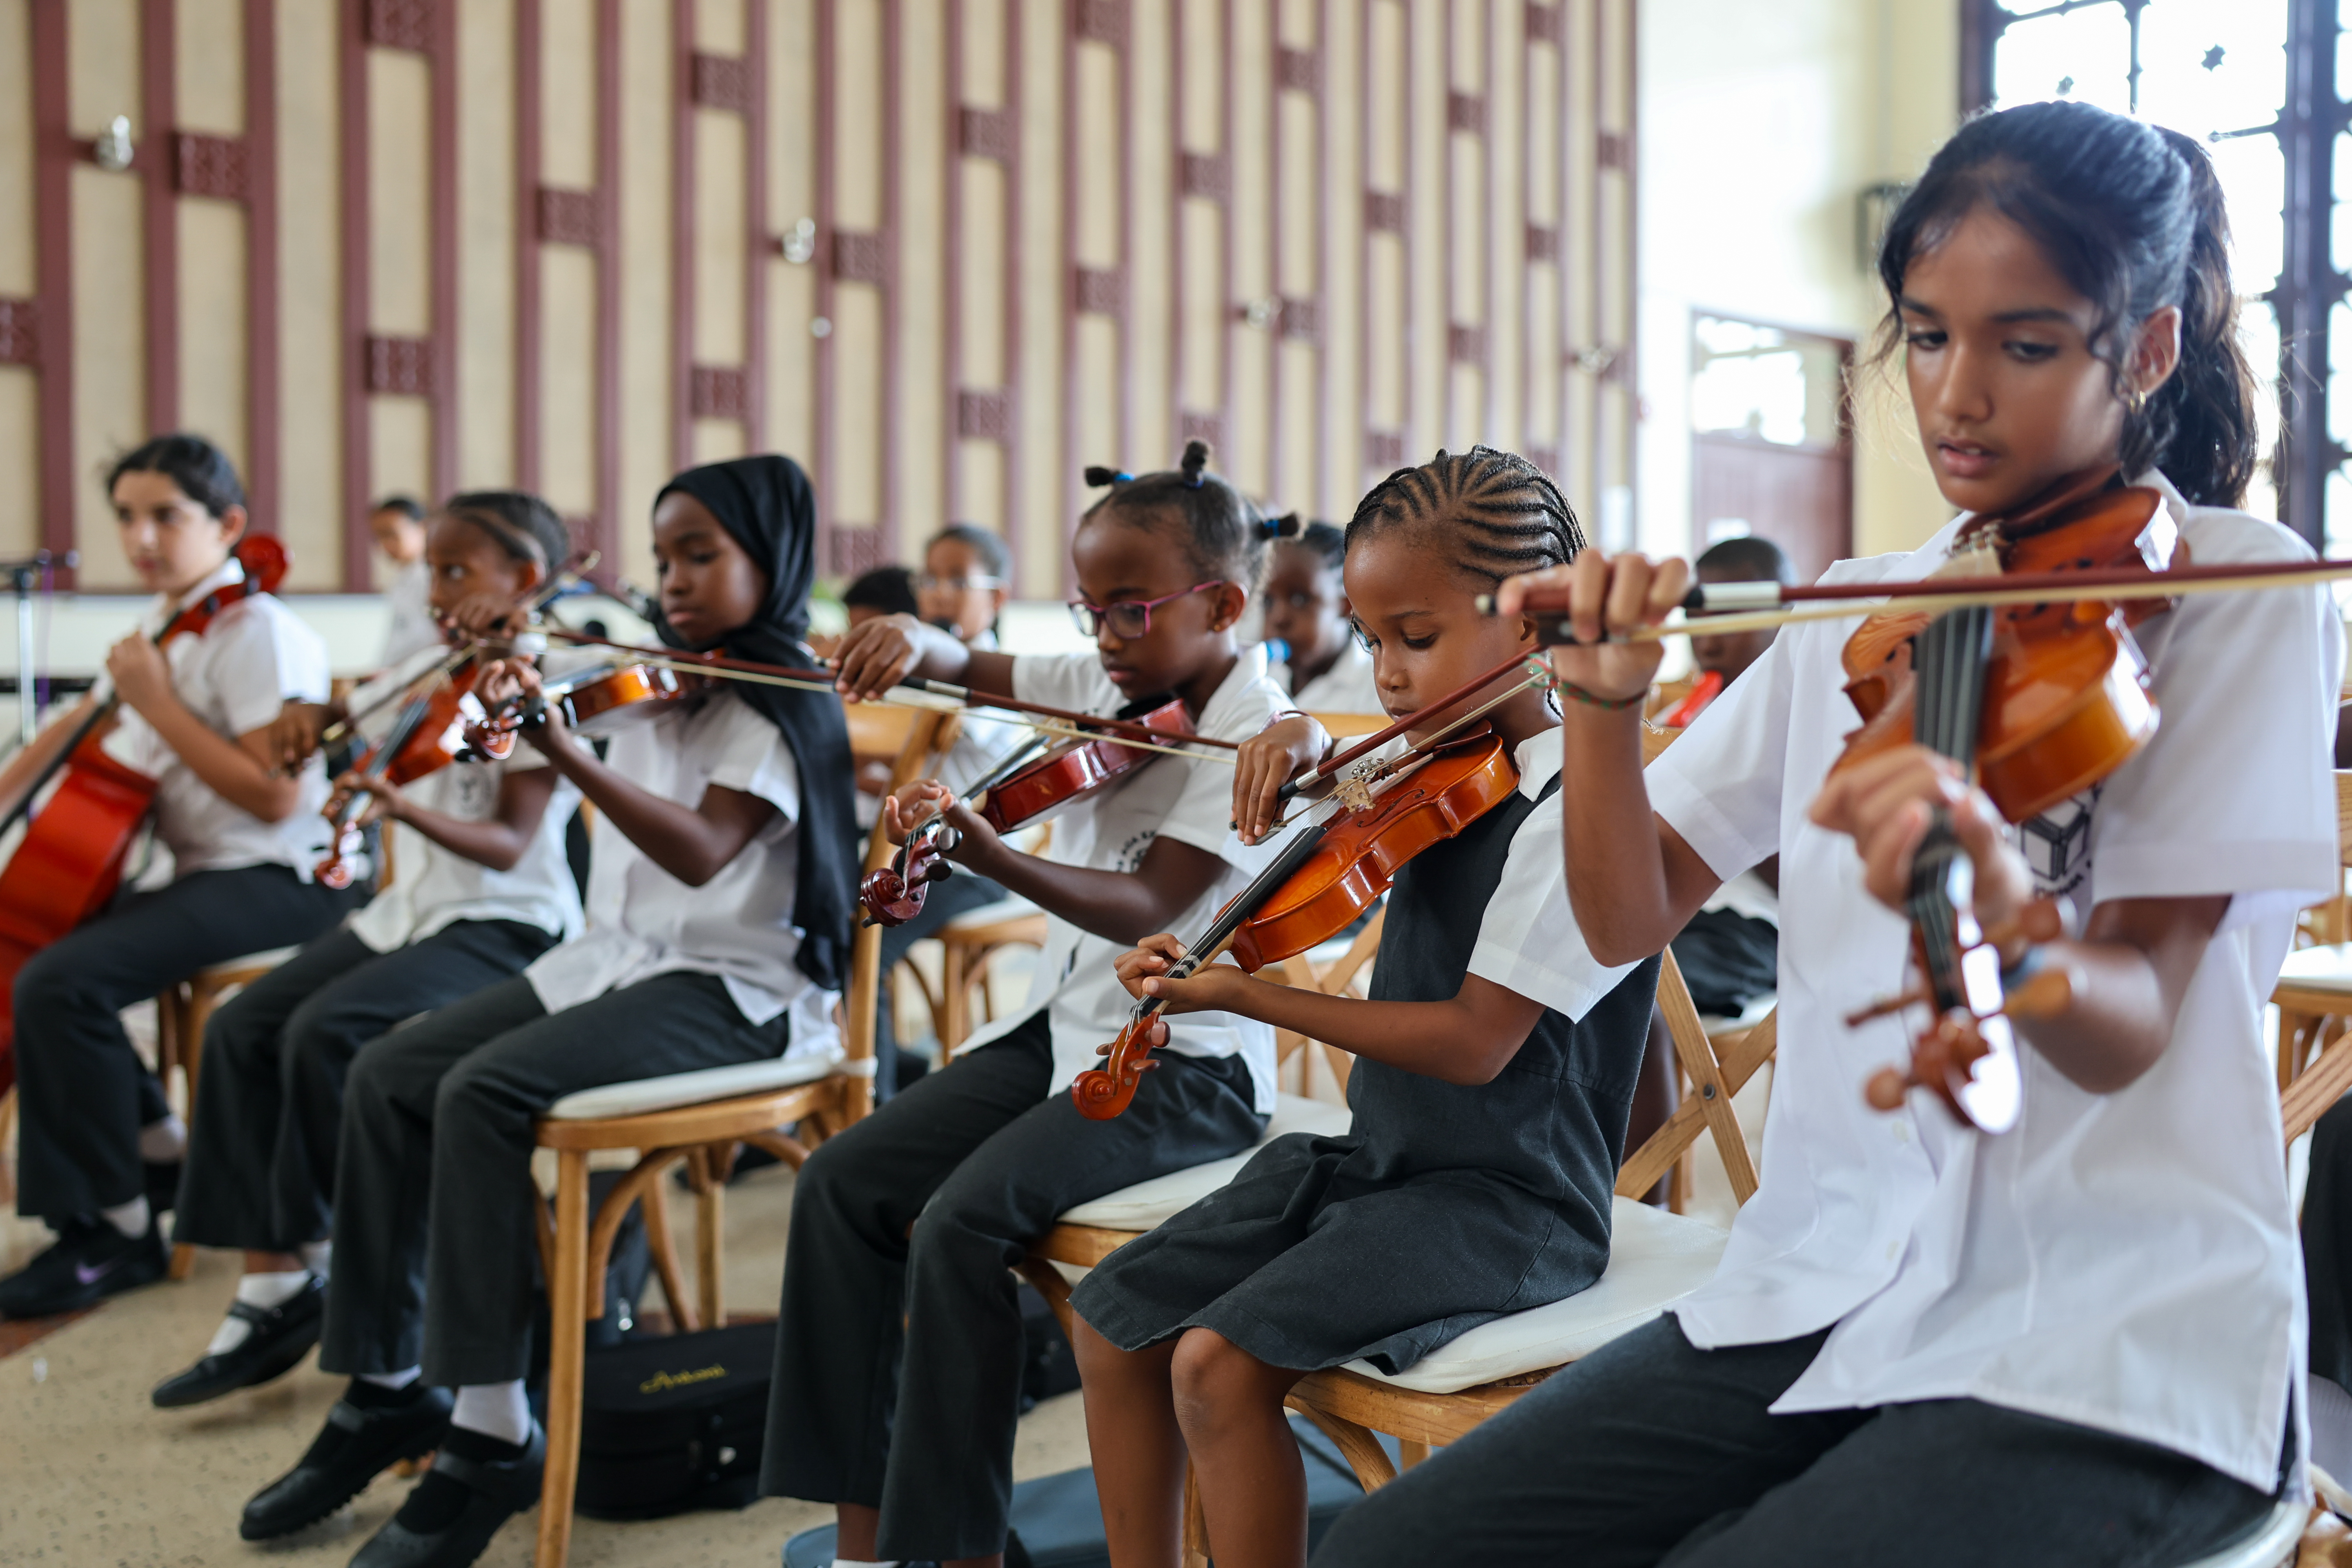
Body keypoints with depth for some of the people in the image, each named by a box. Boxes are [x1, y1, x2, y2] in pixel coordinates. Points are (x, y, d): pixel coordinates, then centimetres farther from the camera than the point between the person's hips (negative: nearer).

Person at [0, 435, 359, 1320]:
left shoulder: (255, 631, -14)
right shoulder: (162, 628, 14)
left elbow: (273, 796, -22)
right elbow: (84, 722, 30)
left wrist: (157, 703, -19)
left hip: (277, 881, -10)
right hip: (197, 870, 10)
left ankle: (112, 1231, -8)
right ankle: (157, 1153, 18)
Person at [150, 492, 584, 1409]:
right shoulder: (429, 675, 12)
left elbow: (510, 846, -21)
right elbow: (346, 717, 24)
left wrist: (405, 810, -37)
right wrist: (311, 712, 0)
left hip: (504, 922, -8)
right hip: (408, 909, 8)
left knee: (326, 1031, -26)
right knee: (243, 1027, -9)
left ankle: (321, 1253, -5)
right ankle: (274, 1281, -6)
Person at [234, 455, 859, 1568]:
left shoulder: (781, 706, -11)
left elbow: (701, 852, -26)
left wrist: (561, 749, -37)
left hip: (734, 987, -8)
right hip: (616, 957, 8)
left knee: (483, 1091, -27)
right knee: (386, 1076, -5)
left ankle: (492, 1432, -19)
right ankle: (389, 1384, 6)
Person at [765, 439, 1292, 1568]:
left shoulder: (1255, 736, -14)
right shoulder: (1107, 687, 8)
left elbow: (1141, 908, -25)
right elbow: (972, 672, 16)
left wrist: (982, 850, -40)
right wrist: (919, 643, -9)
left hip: (1183, 1064, -8)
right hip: (1061, 1023, 8)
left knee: (963, 1218, -27)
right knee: (842, 1181, -5)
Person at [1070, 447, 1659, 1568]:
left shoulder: (1577, 811, -18)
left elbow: (1476, 1042, -23)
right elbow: (1328, 752, 27)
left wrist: (1246, 996, -21)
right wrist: (1304, 741, 2)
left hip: (1508, 1201, -9)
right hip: (1379, 1157, 9)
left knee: (1219, 1362, -25)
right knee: (1112, 1317, 3)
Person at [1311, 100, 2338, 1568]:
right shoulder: (1857, 618, 9)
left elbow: (2128, 1028, -15)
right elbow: (1631, 921, 5)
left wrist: (2006, 932, -38)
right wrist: (1603, 701, -12)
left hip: (2117, 1340, -4)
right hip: (1829, 1282, 5)